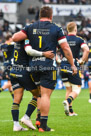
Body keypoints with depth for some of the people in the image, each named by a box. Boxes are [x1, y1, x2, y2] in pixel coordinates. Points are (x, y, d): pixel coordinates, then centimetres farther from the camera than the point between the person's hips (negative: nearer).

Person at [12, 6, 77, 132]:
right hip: (48, 66, -4)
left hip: (33, 66, 4)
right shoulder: (56, 29, 1)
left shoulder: (31, 28, 7)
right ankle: (43, 125, -7)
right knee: (46, 95, -4)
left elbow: (15, 38, -1)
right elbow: (66, 48, 0)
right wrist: (72, 65, 8)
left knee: (38, 94, 17)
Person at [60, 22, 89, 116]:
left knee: (68, 89, 14)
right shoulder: (79, 40, -3)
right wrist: (82, 61, -8)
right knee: (77, 89, 3)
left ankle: (70, 111, 9)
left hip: (63, 67, 4)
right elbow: (86, 50, -19)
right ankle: (67, 101, -26)